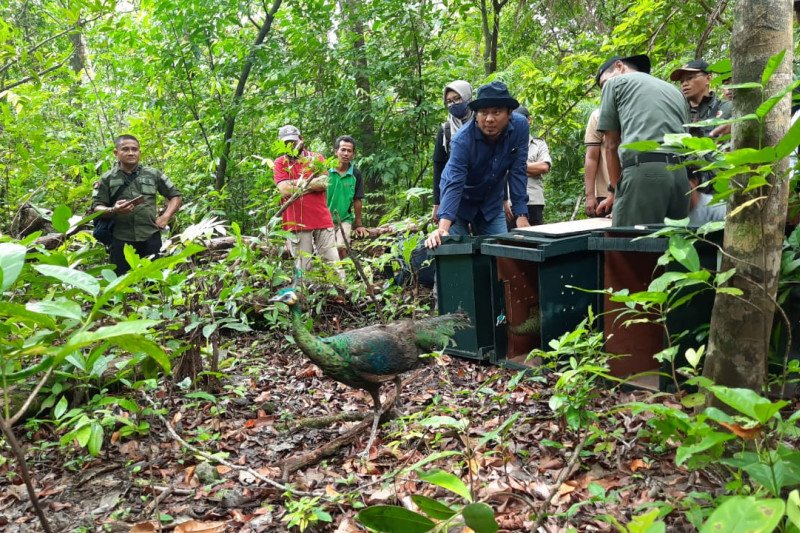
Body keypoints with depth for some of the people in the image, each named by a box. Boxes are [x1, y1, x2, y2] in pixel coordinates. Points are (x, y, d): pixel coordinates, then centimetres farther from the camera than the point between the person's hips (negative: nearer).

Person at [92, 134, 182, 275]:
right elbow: (96, 207, 2)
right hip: (121, 240, -1)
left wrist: (166, 217, 1)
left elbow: (176, 196, 15)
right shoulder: (107, 179, 7)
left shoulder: (153, 174, 10)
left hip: (151, 237, 1)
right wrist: (113, 211, -19)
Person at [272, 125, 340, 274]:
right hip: (296, 222, -1)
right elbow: (284, 189, -9)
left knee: (333, 262, 1)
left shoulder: (316, 158, 10)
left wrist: (296, 183, -4)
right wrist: (313, 184, -3)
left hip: (322, 220, 1)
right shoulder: (279, 163, 7)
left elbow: (323, 183, -6)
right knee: (303, 267, 4)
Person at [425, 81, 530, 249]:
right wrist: (443, 228, -50)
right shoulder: (462, 140, -29)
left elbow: (518, 172, -15)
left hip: (492, 203, 3)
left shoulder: (520, 126, -20)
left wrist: (521, 216, -20)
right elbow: (453, 184, -37)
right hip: (460, 201, -3)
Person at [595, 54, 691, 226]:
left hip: (643, 169, -6)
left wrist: (615, 191, 21)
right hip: (682, 174, 6)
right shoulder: (675, 91, 32)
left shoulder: (615, 82, 16)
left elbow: (611, 145, 13)